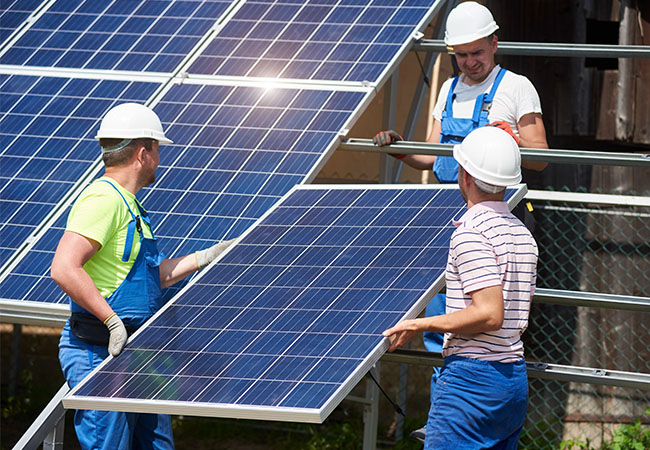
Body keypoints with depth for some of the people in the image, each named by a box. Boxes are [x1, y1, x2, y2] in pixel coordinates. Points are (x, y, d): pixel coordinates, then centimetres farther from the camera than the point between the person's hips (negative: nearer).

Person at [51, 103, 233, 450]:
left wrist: (209, 256, 25)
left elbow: (151, 276, 23)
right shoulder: (103, 198, -15)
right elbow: (64, 270, -26)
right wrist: (114, 322, -25)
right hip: (99, 353, -10)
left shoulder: (127, 204, 18)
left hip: (135, 353, 10)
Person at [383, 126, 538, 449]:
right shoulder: (523, 234, 14)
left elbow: (490, 314, -22)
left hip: (471, 377, -9)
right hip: (516, 378, 9)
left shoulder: (470, 233, -14)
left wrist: (420, 325, -15)